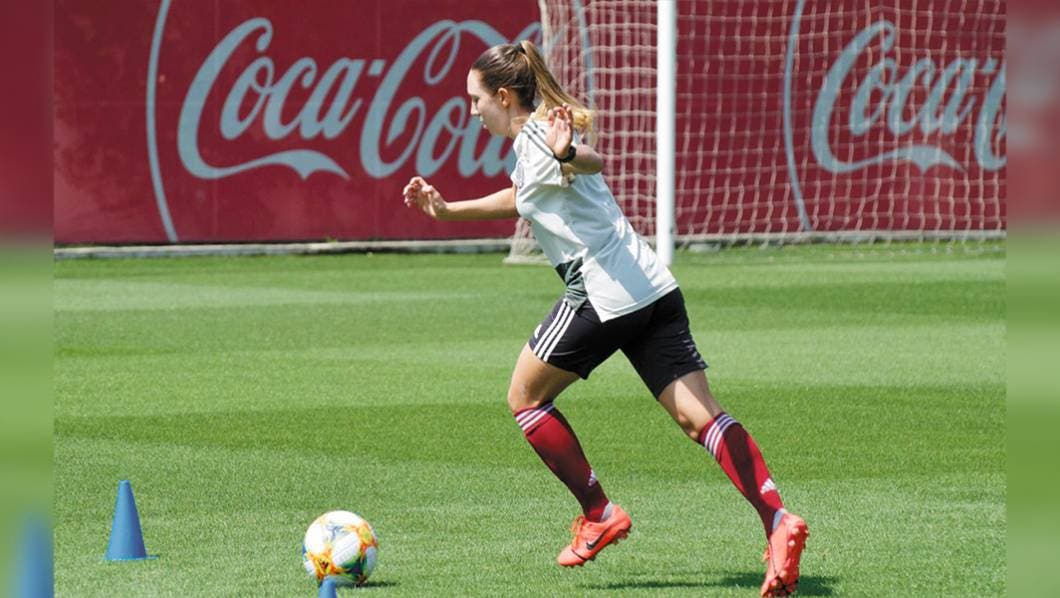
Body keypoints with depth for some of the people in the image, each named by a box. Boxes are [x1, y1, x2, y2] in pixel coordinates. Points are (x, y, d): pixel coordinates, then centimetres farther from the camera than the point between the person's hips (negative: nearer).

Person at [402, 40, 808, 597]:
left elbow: (593, 162, -31)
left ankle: (599, 514, 10)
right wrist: (448, 210, 42)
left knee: (525, 397, 10)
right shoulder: (539, 137, 22)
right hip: (653, 289, 9)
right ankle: (777, 520, -19)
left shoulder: (536, 139, -7)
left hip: (604, 295, -9)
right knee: (698, 415, -3)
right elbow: (520, 198, 43)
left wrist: (568, 155, -53)